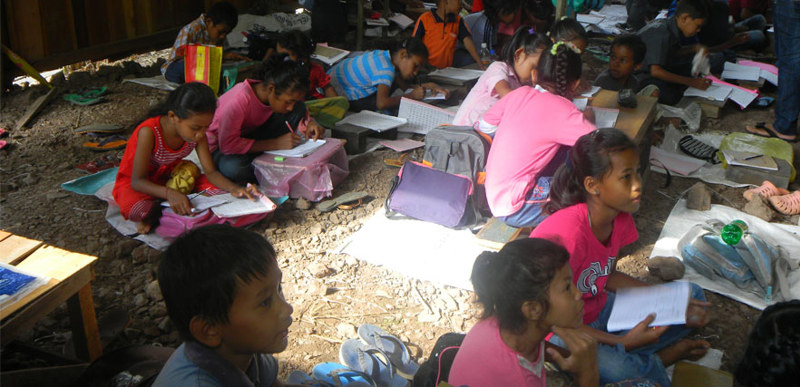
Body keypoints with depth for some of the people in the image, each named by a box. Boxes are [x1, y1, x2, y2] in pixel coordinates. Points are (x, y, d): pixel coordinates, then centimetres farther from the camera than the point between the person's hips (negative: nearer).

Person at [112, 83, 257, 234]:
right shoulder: (149, 132, -31)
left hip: (168, 179, 6)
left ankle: (157, 212, -15)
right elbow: (137, 181, -30)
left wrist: (233, 188, -33)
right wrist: (169, 193, -49)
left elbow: (210, 172, -12)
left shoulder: (198, 133, -14)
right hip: (133, 184, -6)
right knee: (139, 210, -41)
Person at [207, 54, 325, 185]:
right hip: (219, 146, -6)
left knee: (299, 108, -12)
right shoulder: (240, 99, -35)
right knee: (235, 168, -44)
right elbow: (227, 144, -36)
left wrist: (308, 124, -20)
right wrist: (275, 144, -35)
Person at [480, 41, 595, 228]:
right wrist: (588, 120, 1)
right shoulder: (562, 109, -16)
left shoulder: (521, 93, 3)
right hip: (512, 209, -8)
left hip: (493, 195, 8)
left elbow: (484, 125, 12)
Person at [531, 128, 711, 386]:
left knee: (693, 296, 6)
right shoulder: (567, 235, -33)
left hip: (599, 308, 8)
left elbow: (608, 276, 7)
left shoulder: (620, 217, -8)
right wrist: (623, 342, -30)